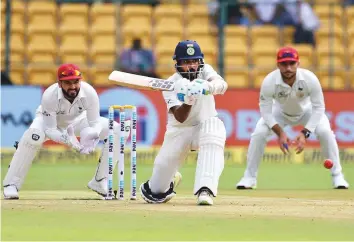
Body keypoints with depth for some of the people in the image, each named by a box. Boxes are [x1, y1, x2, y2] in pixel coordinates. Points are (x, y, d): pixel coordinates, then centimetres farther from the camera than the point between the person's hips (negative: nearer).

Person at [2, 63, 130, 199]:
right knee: (34, 135, -39)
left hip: (77, 121, 4)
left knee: (116, 130, -14)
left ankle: (99, 182, -2)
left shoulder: (89, 93, -31)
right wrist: (66, 139, -51)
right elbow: (50, 129, -31)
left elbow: (95, 123, -22)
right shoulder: (49, 96, -36)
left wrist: (91, 135, -46)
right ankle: (11, 184, -26)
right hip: (49, 120, -4)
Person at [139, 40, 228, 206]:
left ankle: (205, 190, -40)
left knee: (215, 127, -33)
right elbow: (180, 118, -26)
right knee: (164, 166, -4)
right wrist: (189, 99, -45)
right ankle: (155, 189, 39)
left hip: (205, 125, 0)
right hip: (179, 130, 0)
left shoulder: (205, 71, -11)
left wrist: (208, 87, -56)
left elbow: (222, 84, -33)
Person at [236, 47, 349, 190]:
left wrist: (305, 133, -35)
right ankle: (249, 178, -3)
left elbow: (318, 108, -27)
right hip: (280, 112, 0)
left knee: (325, 132, -22)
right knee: (258, 134, -20)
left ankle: (337, 176, -6)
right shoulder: (269, 82, -34)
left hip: (307, 111, 0)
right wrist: (280, 133, -36)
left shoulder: (310, 79, -35)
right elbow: (266, 111, -25)